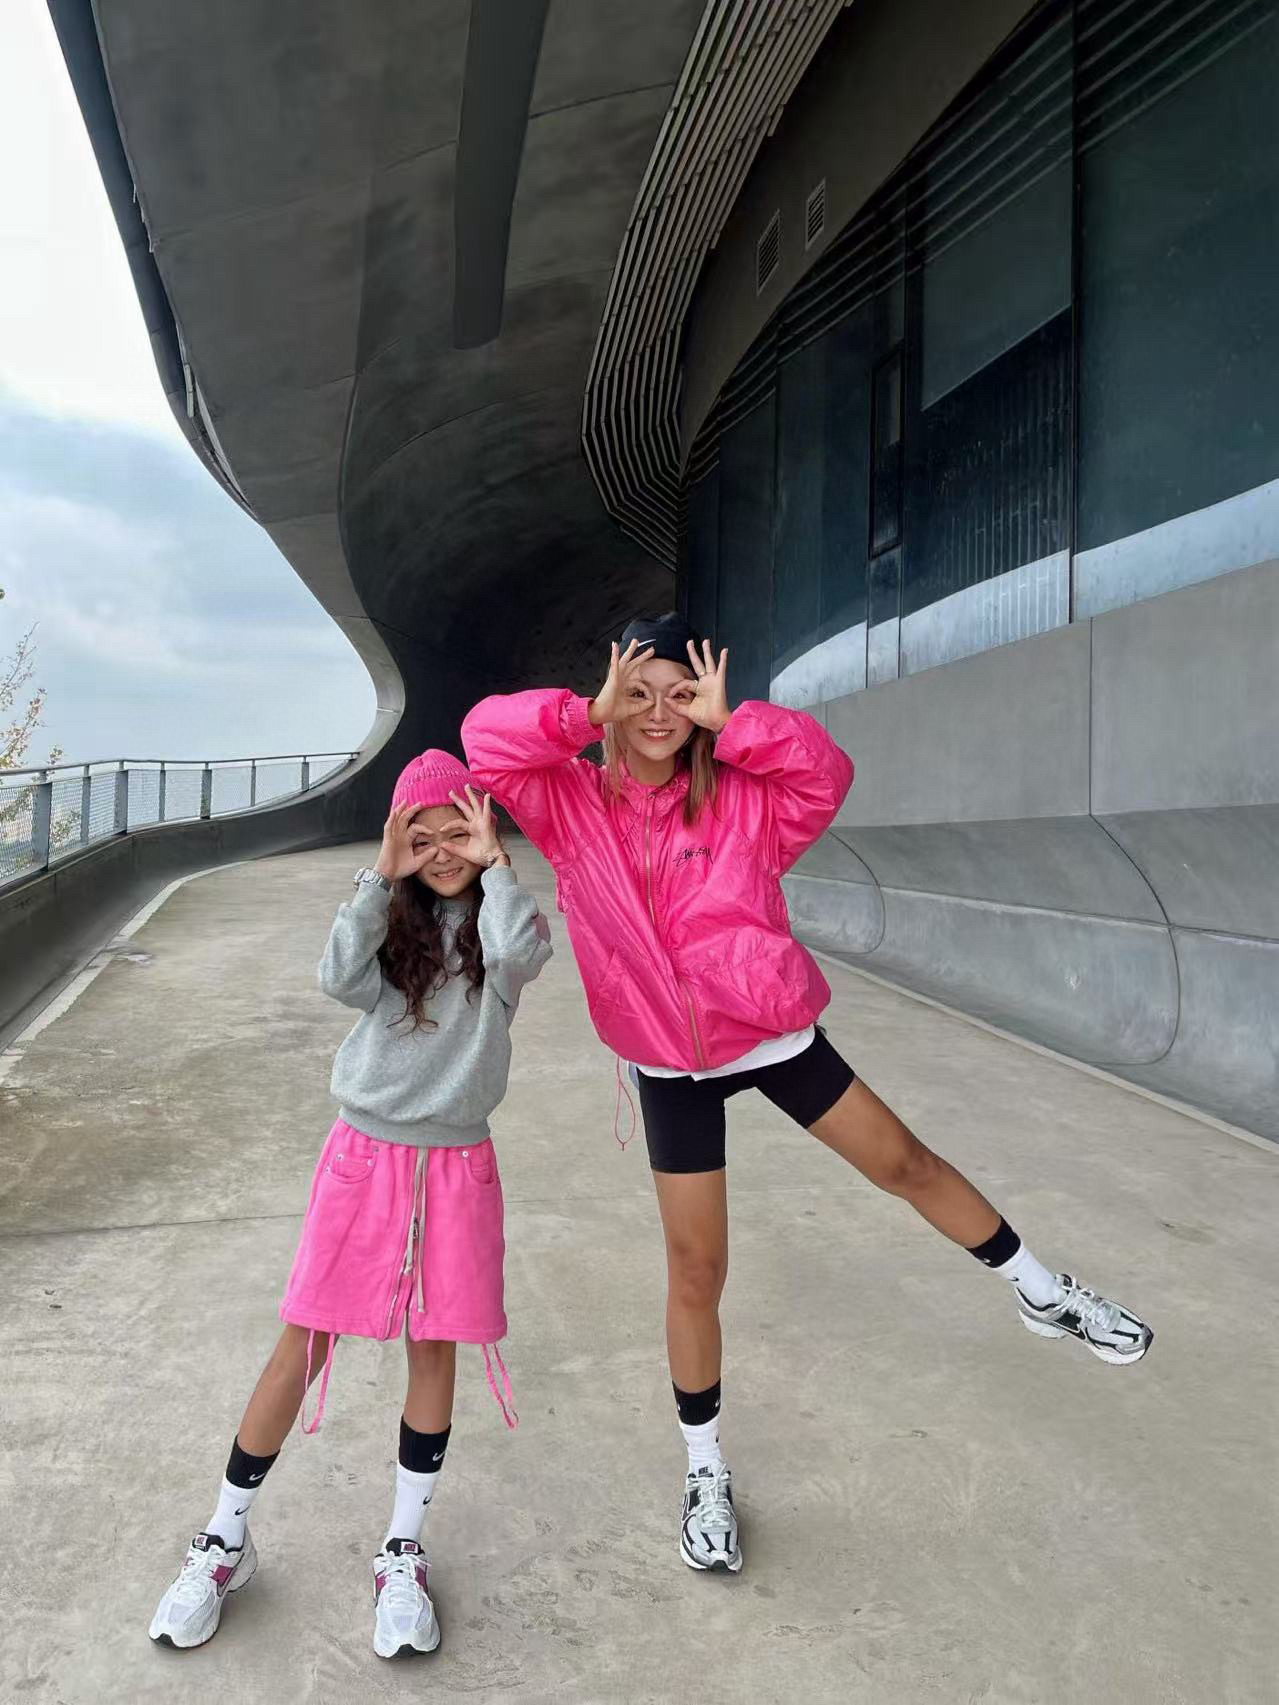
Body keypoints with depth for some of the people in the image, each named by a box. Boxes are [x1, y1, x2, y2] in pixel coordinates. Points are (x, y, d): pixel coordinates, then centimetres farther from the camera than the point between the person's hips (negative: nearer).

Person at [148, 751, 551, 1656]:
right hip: (365, 1154, 1)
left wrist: (494, 864, -16)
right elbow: (341, 979, -17)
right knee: (305, 1343, 5)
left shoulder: (501, 922, -1)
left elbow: (518, 952, -26)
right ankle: (225, 1542, 23)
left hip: (458, 1163, 0)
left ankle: (403, 1552, 24)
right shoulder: (391, 920, 3)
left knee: (435, 1346, 6)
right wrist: (381, 877, -18)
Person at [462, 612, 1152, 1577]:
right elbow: (487, 740, -20)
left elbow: (825, 774, -23)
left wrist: (730, 723, -28)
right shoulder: (571, 805, -9)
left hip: (773, 1033, 1)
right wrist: (592, 712, -24)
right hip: (669, 1068, 0)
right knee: (696, 1268, 6)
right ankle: (705, 1470, 29)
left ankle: (1043, 1295, 37)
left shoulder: (739, 798, -9)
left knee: (904, 1161, 12)